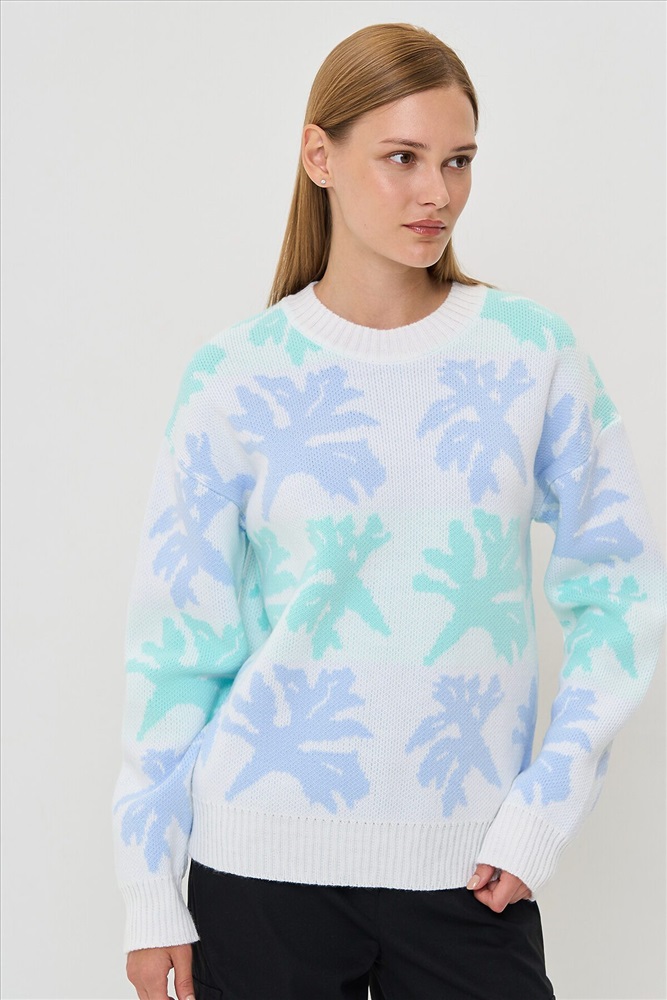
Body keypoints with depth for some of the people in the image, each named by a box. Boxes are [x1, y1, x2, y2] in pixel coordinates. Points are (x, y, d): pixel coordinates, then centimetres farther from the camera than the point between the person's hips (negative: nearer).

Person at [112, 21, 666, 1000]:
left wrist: (546, 807, -6)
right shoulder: (237, 376, -2)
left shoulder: (533, 353, 0)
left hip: (468, 868, 1)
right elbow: (176, 637, 0)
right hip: (263, 862, 0)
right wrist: (152, 893, 0)